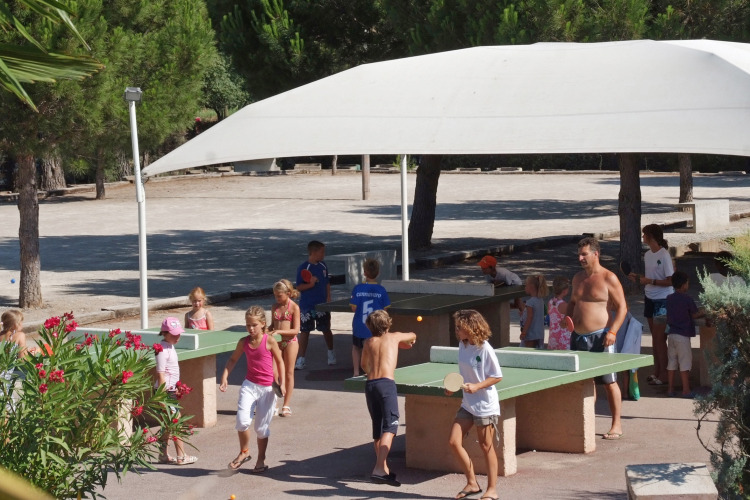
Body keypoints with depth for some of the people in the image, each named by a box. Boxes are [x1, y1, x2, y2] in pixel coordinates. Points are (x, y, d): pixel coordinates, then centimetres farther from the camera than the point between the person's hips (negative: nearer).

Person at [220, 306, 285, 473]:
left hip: (267, 388, -2)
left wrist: (282, 383, -7)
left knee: (261, 426, 6)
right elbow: (233, 360, 15)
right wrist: (224, 377, 2)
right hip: (249, 385, 2)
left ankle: (261, 460, 24)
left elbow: (279, 361, 1)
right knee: (242, 420, -17)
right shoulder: (244, 342, 1)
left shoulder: (269, 341, -8)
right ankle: (244, 452, 6)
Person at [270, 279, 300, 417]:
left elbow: (296, 330, -12)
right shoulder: (275, 307, 7)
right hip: (277, 342, 4)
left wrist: (280, 331, -22)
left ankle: (286, 405, 13)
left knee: (289, 373, 5)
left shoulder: (294, 308, -8)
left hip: (290, 342, -4)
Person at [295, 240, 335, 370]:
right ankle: (301, 360, 4)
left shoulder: (323, 266, 5)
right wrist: (310, 284, -27)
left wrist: (328, 298, 4)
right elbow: (299, 287, -12)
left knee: (326, 330, 14)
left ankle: (331, 353, 35)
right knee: (304, 332, -1)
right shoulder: (303, 268, -12)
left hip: (322, 305, 4)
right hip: (307, 307, -4)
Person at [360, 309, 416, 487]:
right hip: (386, 384, -5)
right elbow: (413, 335, 34)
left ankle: (384, 468, 23)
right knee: (389, 427, -11)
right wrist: (410, 341, 57)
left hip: (369, 384, 5)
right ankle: (379, 469, -27)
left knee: (377, 429, 16)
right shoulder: (394, 337, 13)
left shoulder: (369, 342, 19)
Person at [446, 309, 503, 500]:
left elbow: (497, 377, -12)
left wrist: (477, 386, -22)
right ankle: (472, 483, 13)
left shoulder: (485, 349, -17)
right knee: (453, 442, 0)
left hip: (485, 405, -7)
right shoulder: (463, 345, 4)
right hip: (467, 404, 7)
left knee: (486, 446, 1)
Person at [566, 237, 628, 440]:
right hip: (578, 336, 7)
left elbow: (622, 307, -8)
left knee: (609, 381, -3)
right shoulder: (578, 278, 14)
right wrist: (568, 317, 6)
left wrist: (612, 331, -19)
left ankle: (616, 425, 3)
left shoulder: (609, 278, -6)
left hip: (600, 337, -7)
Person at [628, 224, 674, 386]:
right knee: (654, 337, 12)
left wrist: (650, 281, -22)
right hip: (650, 299, 8)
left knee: (660, 338, -5)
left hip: (663, 301, -8)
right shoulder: (647, 254, 9)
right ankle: (656, 372, 19)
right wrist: (637, 277, 3)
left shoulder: (664, 255, -16)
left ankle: (663, 375, 0)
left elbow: (670, 281, -17)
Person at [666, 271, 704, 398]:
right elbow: (695, 315, -3)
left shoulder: (669, 299, 7)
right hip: (683, 335, -6)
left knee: (671, 362, 10)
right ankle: (686, 390, 0)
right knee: (685, 363, -1)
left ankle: (670, 389, 13)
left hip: (671, 334, 6)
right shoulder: (687, 299, -11)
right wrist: (704, 312, 15)